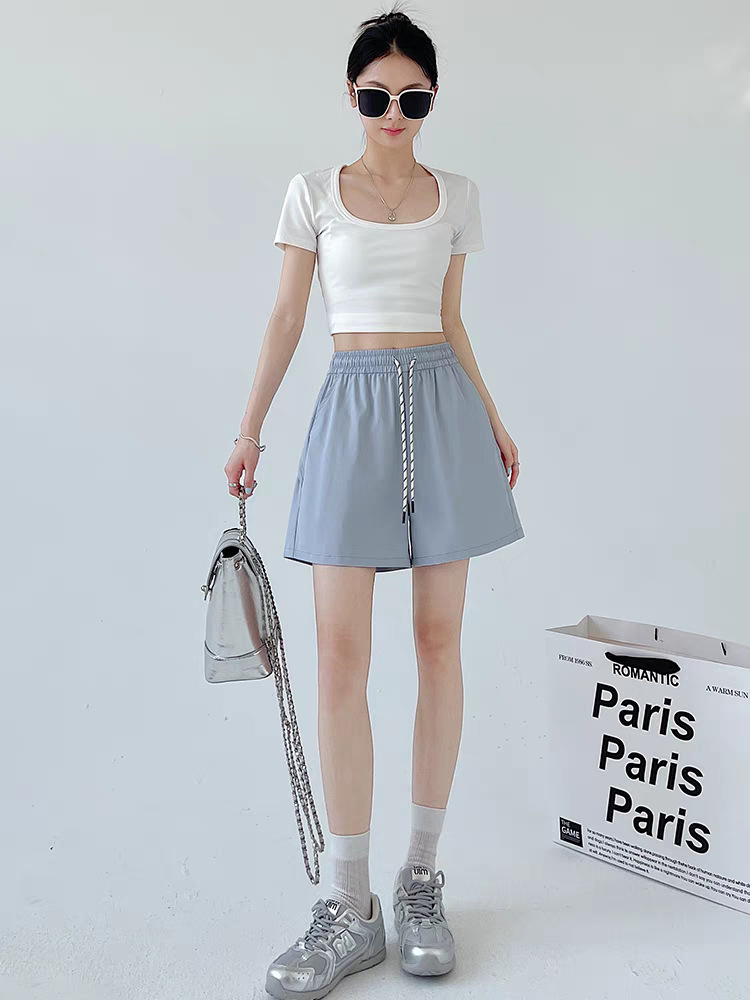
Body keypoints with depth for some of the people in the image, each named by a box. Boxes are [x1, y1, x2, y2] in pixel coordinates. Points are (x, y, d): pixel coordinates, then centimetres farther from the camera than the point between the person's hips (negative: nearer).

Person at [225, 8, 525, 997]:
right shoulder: (315, 192, 8)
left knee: (439, 641, 1)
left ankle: (423, 878, 16)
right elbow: (286, 319, 8)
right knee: (341, 655, -7)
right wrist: (249, 430, 4)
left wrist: (494, 424, 16)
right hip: (354, 407, -1)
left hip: (443, 406, 2)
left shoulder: (457, 196, 12)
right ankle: (351, 905, 5)